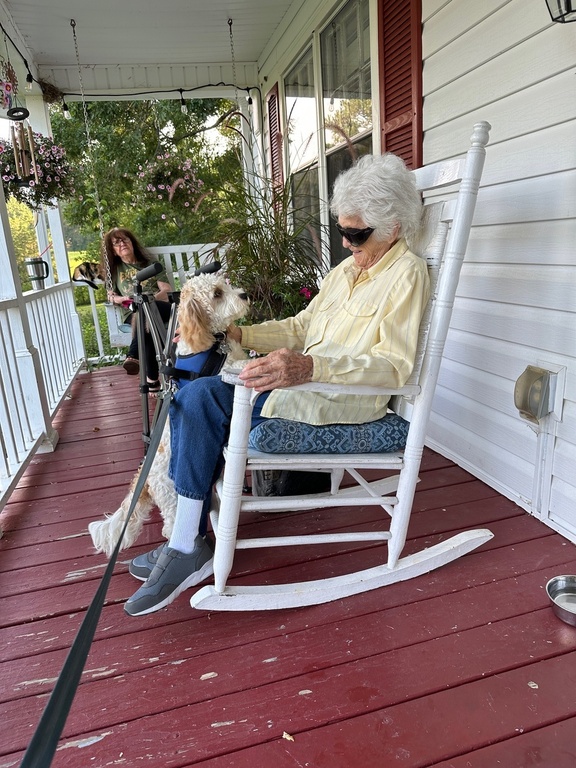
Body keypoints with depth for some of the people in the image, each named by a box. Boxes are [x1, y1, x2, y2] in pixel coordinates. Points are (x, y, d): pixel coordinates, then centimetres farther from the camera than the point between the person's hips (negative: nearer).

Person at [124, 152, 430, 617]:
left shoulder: (406, 273, -8)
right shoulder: (348, 269, 19)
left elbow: (393, 366, -20)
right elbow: (302, 327, 21)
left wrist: (309, 367, -35)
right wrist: (237, 333, 10)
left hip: (348, 399, -9)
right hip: (305, 381, 9)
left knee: (200, 405, -20)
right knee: (195, 396, -8)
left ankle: (188, 548, -4)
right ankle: (187, 544, -3)